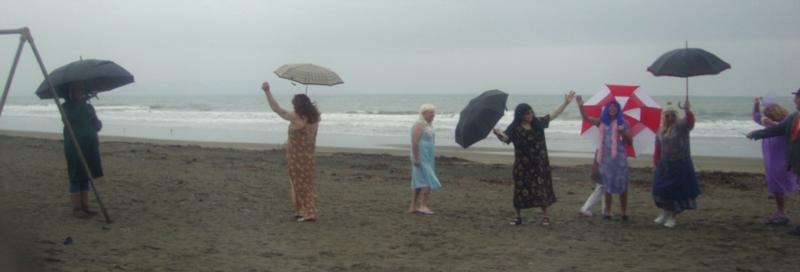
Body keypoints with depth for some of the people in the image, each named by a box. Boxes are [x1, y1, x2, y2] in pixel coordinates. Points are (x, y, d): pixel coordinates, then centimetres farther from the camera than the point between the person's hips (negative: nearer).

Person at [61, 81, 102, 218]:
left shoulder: (88, 107, 12)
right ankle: (76, 208, 2)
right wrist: (82, 102, -22)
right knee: (76, 178, -2)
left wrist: (97, 123, -11)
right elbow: (71, 117, -17)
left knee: (85, 177, 9)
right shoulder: (67, 107, -1)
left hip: (89, 147, 5)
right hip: (74, 147, -5)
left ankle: (85, 207, 15)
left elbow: (97, 126, 12)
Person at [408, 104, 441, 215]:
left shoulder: (428, 125, 16)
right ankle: (422, 206, -14)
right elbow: (414, 142, -20)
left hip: (427, 159, 10)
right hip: (421, 159, -10)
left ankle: (413, 207, 10)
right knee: (428, 181, -13)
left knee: (418, 183, 8)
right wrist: (416, 158, -24)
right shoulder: (419, 125, -14)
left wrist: (432, 159, 19)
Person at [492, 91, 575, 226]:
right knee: (521, 189, 3)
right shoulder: (514, 128, -9)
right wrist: (499, 134, -44)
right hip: (523, 164, -3)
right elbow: (505, 138, -22)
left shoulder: (538, 122, 2)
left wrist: (565, 102, 8)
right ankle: (517, 216, 14)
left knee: (542, 188, 3)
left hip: (540, 164, 3)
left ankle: (545, 216, 13)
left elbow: (553, 115, 10)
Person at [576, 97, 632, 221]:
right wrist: (580, 105, -10)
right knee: (607, 186, 9)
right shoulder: (602, 122, 7)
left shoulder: (622, 124, 2)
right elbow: (586, 117, 3)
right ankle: (607, 212, 15)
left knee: (622, 185, 2)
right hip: (605, 158, 2)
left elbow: (629, 141, 1)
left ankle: (624, 212, 10)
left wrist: (624, 133, -18)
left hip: (619, 157, -2)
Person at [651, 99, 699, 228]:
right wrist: (656, 162, 10)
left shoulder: (681, 126, -8)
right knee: (661, 189, 10)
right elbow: (658, 149, 12)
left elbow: (690, 121, -31)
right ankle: (665, 213, 30)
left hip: (680, 164, -5)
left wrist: (687, 110, -48)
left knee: (677, 191, 2)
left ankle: (673, 216, 16)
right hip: (665, 164, 5)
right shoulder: (661, 131, 7)